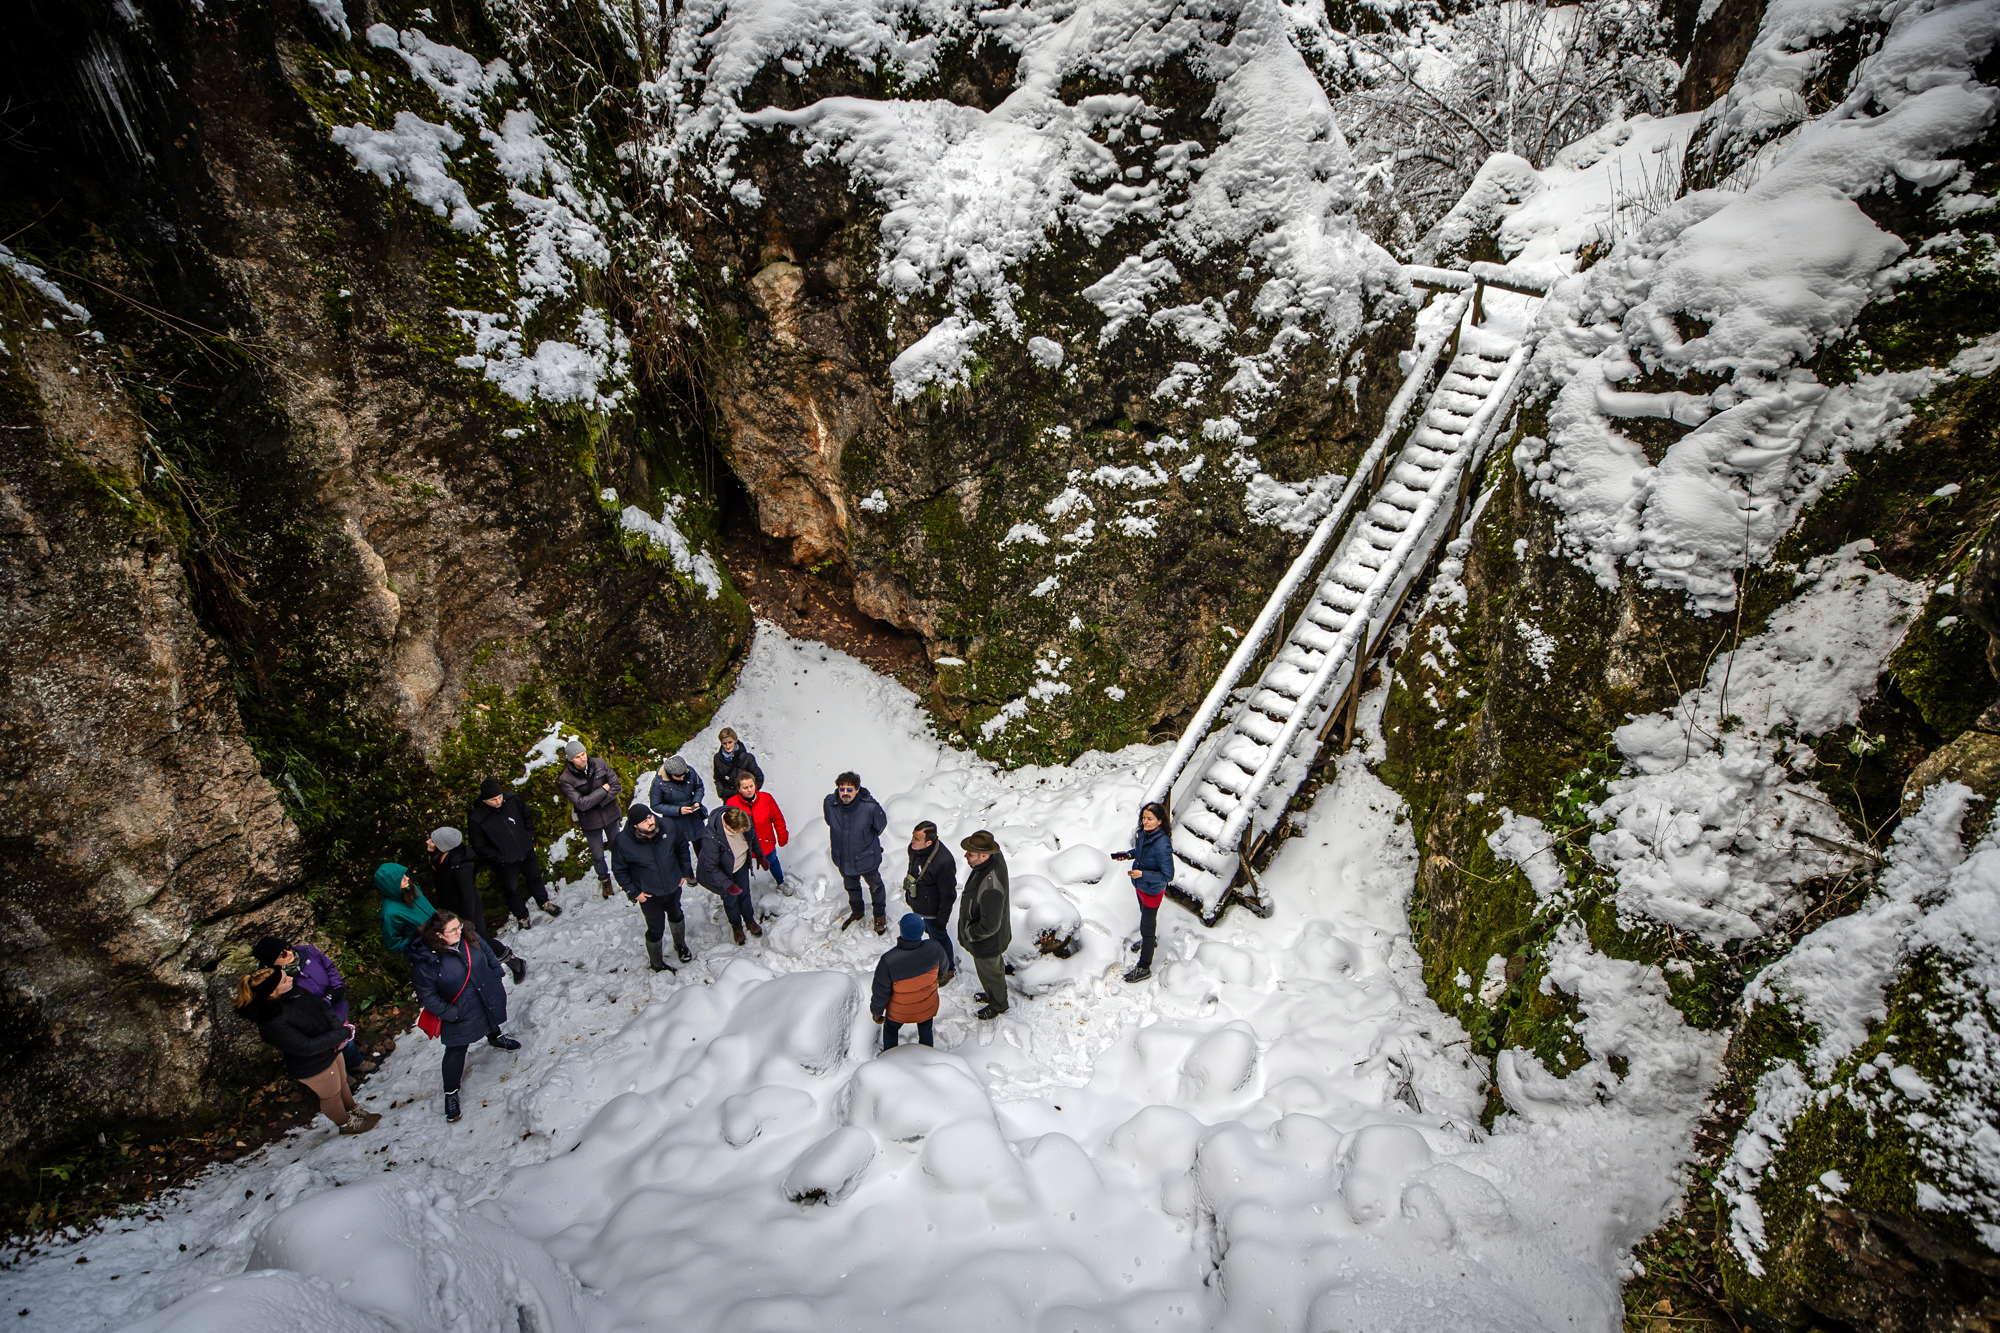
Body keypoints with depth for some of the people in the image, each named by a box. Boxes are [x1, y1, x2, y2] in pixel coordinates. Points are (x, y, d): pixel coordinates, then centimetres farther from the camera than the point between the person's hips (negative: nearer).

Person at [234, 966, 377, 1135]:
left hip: (331, 1049, 7)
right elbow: (307, 1047, -33)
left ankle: (352, 1111, 56)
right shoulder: (273, 1024, -38)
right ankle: (346, 1123, 49)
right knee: (331, 1095, 21)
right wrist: (343, 1034, -27)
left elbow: (322, 1006, -6)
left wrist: (338, 1028, -20)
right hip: (313, 1068, -6)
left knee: (342, 1082, 29)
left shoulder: (293, 990, -17)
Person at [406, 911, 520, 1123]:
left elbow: (488, 953, 4)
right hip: (460, 1015, -5)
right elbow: (427, 996, -22)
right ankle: (451, 1093, 25)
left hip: (489, 997, 5)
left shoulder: (469, 938, -17)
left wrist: (498, 974, 5)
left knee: (494, 1023, 31)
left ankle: (496, 1038, 65)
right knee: (456, 1050, 6)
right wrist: (450, 1013, -21)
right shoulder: (425, 962, -31)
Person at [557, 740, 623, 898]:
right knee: (597, 855, 15)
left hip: (610, 815, 2)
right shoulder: (566, 779, -20)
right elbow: (581, 803, -26)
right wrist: (603, 790, -21)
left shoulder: (600, 764, -13)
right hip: (590, 822, -2)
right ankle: (604, 879, 43)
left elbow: (617, 787, -13)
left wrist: (597, 802, -21)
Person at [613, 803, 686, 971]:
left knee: (676, 917, 28)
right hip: (649, 894, -3)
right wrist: (633, 892, -10)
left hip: (673, 886, 3)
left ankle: (680, 945, 58)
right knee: (656, 929, 13)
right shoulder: (622, 842, -28)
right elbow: (619, 870, -10)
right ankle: (655, 963, 42)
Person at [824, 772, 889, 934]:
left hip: (867, 858, -3)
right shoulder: (829, 803, -24)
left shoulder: (870, 807, -33)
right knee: (851, 887, 30)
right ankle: (856, 912, 58)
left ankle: (880, 915, 51)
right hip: (843, 858, 3)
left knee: (875, 887, 24)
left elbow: (880, 825, -9)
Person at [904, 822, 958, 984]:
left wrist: (942, 920, -18)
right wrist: (907, 892, 19)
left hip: (932, 910, -7)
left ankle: (949, 968, 45)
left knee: (939, 937, 17)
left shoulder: (943, 861, -40)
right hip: (917, 905, 7)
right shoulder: (914, 848, -16)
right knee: (930, 931, 29)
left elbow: (948, 895, -27)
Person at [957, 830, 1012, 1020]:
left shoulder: (990, 887, -45)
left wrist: (967, 933, -18)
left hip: (986, 943, -8)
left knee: (990, 973, 21)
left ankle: (998, 1005, 48)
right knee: (995, 967, 33)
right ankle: (992, 995, 58)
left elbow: (989, 926, -36)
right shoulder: (996, 858, -18)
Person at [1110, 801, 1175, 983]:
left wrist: (1142, 874, -33)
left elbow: (1168, 876, -29)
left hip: (1152, 891, -8)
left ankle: (1144, 968, 25)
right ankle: (1147, 941, 61)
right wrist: (1128, 854, -8)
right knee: (1145, 915, 32)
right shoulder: (1144, 832, -13)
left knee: (1147, 925, 8)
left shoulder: (1162, 845, -36)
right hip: (1140, 886, 8)